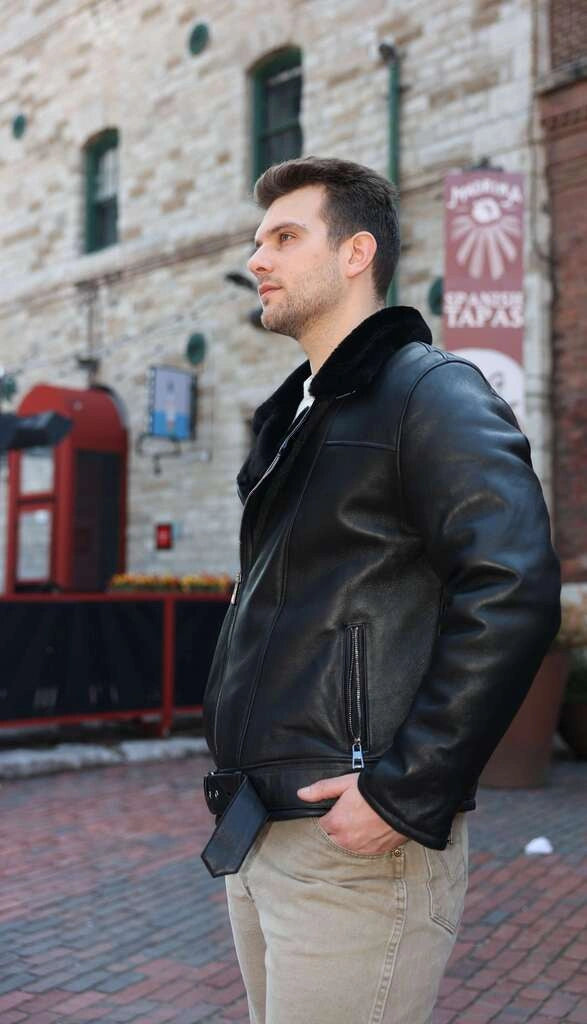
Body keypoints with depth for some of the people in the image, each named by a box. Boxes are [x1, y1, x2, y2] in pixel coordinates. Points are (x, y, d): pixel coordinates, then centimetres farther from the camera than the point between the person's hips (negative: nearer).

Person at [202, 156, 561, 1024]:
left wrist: (410, 794, -22)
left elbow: (514, 594, -22)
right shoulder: (295, 415, 16)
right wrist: (240, 773, 15)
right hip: (258, 834, 9)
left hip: (353, 841, -8)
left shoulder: (431, 391, -10)